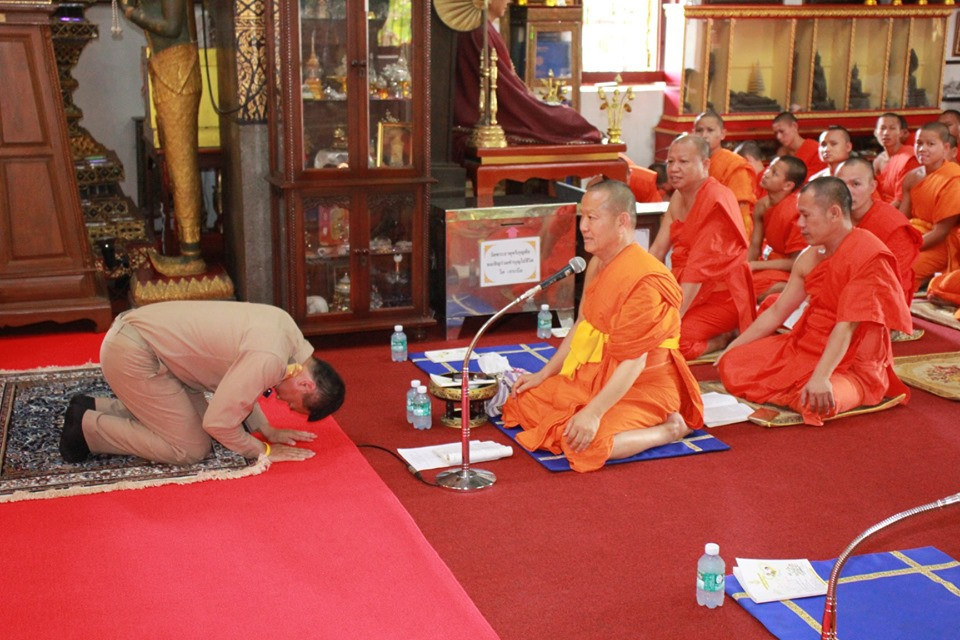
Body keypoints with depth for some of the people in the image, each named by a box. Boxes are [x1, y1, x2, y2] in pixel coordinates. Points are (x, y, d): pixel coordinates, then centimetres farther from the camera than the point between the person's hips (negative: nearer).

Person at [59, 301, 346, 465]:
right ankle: (86, 428, 3)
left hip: (138, 328, 9)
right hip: (131, 355, -9)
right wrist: (263, 451, -6)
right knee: (191, 449, -5)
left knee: (196, 416, 14)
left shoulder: (282, 325, 2)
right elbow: (219, 422, -20)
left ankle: (95, 408, 20)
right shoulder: (269, 360, -25)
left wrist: (267, 430, 9)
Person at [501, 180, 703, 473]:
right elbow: (582, 326, 16)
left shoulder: (645, 280, -25)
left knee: (586, 444, -30)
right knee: (521, 402, 4)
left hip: (641, 386, -9)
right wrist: (543, 374, 13)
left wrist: (594, 412, -31)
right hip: (596, 376, 10)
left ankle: (670, 428, -6)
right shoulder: (598, 265, 5)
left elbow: (634, 362, -27)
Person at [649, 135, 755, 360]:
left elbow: (699, 266, -24)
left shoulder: (716, 199, -18)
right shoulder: (678, 198, 9)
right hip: (686, 291, 9)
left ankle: (723, 340, -1)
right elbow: (658, 249, 4)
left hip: (721, 297, -9)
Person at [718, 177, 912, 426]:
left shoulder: (869, 256, -19)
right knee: (732, 363, -4)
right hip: (803, 346, 7)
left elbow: (846, 326, -27)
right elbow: (776, 312, 12)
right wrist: (731, 349, 10)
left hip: (852, 365, -7)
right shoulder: (810, 258, 7)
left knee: (816, 402, -36)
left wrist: (820, 377, -36)